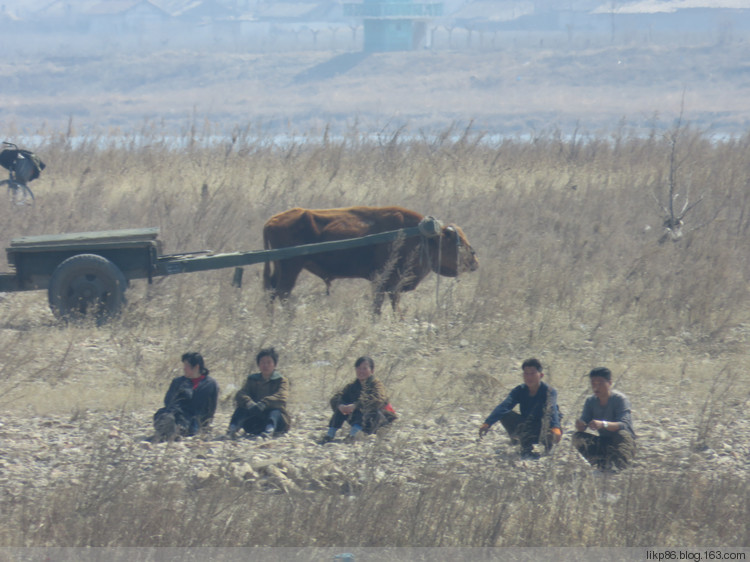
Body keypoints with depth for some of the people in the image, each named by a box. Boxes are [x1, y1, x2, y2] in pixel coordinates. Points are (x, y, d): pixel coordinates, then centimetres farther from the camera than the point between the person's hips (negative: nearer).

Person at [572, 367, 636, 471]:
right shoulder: (590, 401, 1)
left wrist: (603, 424, -47)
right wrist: (580, 425, -32)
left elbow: (624, 425, -28)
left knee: (622, 434, -37)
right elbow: (582, 427, -5)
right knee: (577, 437, -20)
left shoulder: (620, 399, -14)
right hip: (604, 442, 5)